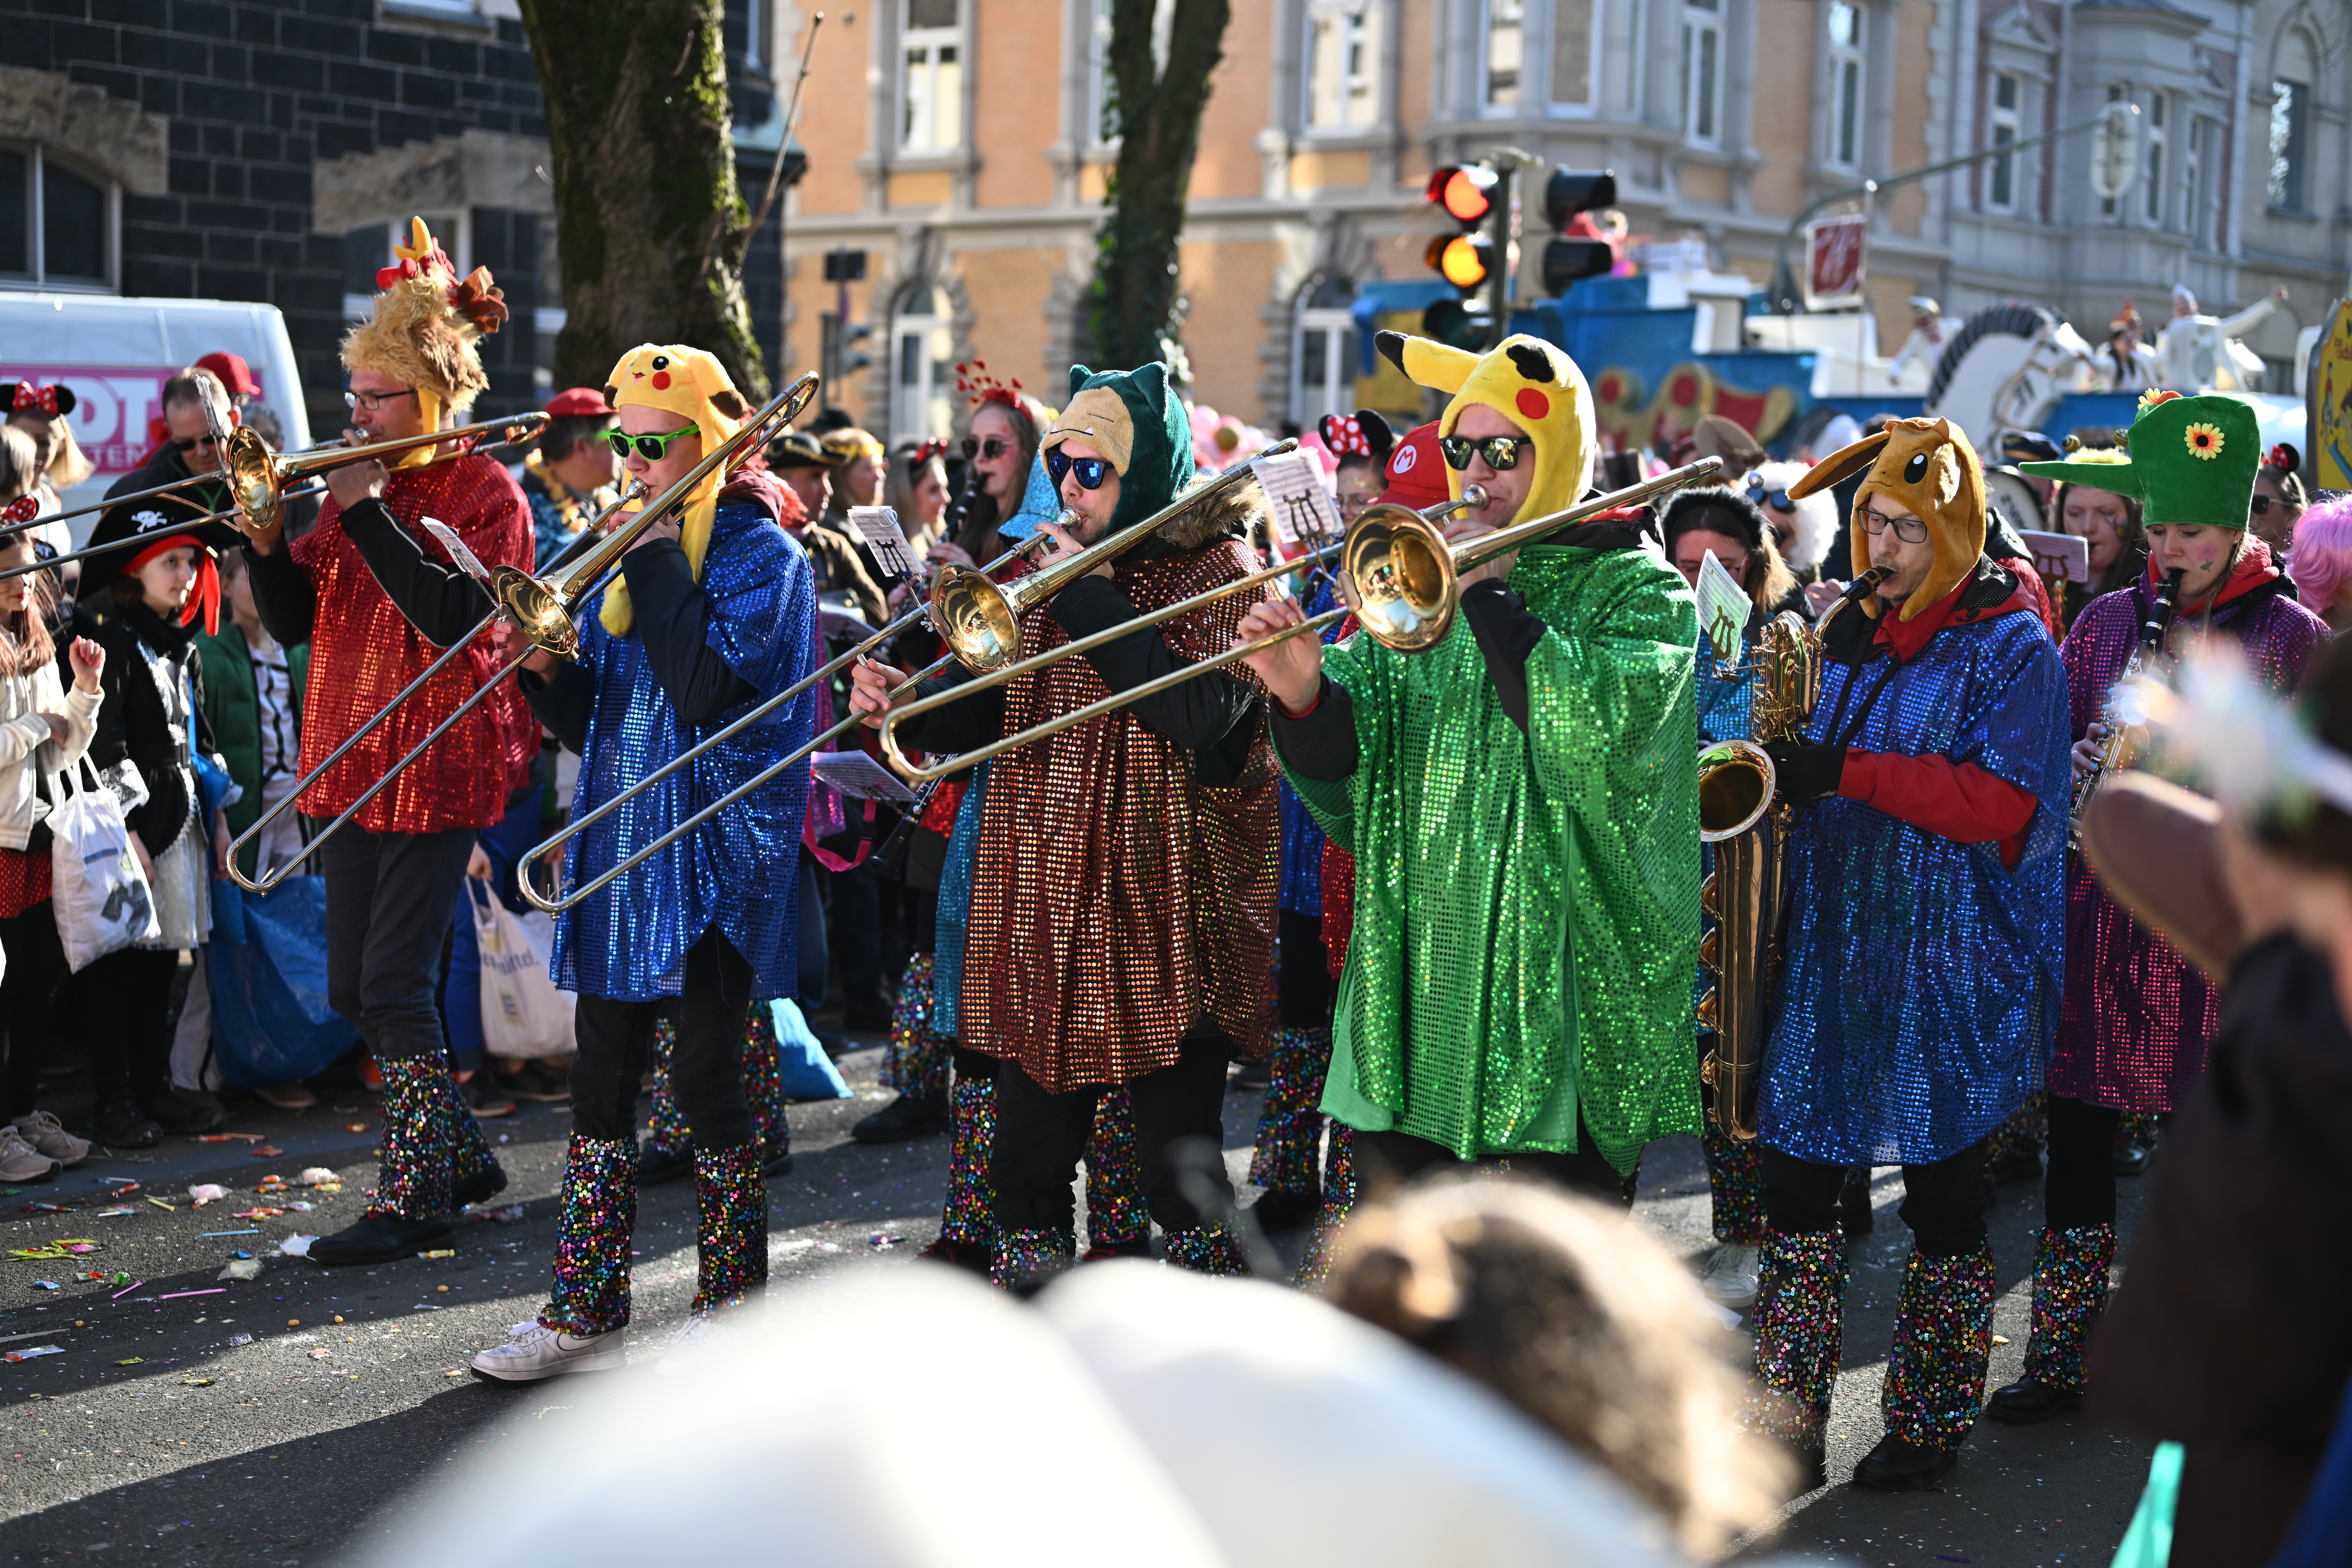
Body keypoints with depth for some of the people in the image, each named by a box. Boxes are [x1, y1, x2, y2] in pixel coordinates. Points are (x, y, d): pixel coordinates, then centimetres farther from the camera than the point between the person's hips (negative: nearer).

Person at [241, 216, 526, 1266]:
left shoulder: (485, 489, -7)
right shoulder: (358, 484, 12)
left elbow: (454, 616, -23)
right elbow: (294, 622, 9)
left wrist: (368, 512, -21)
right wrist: (267, 537, -8)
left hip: (441, 767, -8)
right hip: (356, 764, 8)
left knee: (396, 985, -8)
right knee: (352, 991, 10)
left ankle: (415, 1200, 2)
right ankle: (463, 1156, 25)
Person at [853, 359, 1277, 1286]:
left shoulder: (1217, 569, -5)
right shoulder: (1053, 567, 15)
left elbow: (1201, 716, -22)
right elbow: (1000, 715, 16)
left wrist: (1093, 602, -17)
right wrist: (908, 707, -3)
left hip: (1161, 908, -6)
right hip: (1043, 898, 6)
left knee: (1180, 1158, 1)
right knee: (1028, 1160, 11)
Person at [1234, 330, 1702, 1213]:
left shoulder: (1640, 591, -1)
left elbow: (1601, 734, -22)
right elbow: (1344, 772, 5)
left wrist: (1490, 595, -16)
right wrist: (1304, 695, -17)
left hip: (1563, 999, -5)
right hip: (1414, 991, 5)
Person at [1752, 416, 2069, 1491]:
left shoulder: (2013, 649, -5)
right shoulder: (1854, 633, 14)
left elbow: (2004, 806, -16)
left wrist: (1851, 773, -22)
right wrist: (1790, 770, 1)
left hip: (1946, 967, -6)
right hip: (1828, 949, 6)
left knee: (1942, 1196, 4)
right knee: (1796, 1174, 3)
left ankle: (1930, 1424, 17)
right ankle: (1793, 1417, 11)